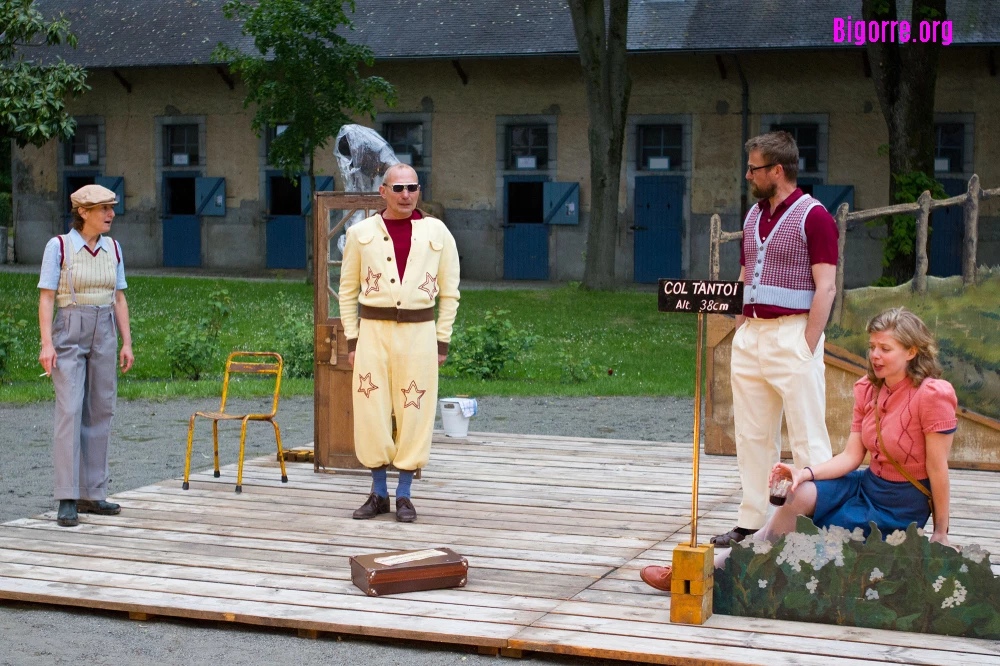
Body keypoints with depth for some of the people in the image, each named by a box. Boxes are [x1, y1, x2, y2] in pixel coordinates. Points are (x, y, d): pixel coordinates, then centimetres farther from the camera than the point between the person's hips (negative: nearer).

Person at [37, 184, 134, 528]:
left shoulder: (112, 248, 8)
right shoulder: (58, 246, -6)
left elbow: (118, 298, 11)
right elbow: (46, 297, -8)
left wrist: (127, 342, 4)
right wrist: (46, 343, -17)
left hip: (104, 335, 5)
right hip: (68, 334, -5)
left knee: (100, 413, 5)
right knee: (70, 412, -12)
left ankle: (92, 494, 12)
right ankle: (67, 500, -11)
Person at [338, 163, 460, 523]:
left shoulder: (437, 233, 3)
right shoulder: (362, 233, 4)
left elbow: (449, 292, 7)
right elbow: (348, 290, 10)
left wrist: (442, 341, 2)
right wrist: (351, 340, 4)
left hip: (418, 331, -1)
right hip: (373, 331, 1)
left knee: (414, 413, 0)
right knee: (371, 413, 0)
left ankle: (404, 495, 11)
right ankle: (378, 493, 13)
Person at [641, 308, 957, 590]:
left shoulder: (932, 395, -20)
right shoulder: (868, 389, 3)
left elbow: (938, 468, -16)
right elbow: (851, 456, -2)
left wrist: (940, 533, -10)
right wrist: (806, 473, -19)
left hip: (903, 505, -5)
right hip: (868, 484, 5)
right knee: (798, 495, -19)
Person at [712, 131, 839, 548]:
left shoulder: (813, 216, -8)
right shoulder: (753, 216, 15)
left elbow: (826, 288, -12)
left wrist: (807, 348, -16)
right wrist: (740, 335, 12)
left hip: (793, 334, -8)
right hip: (751, 335, 8)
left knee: (807, 436, -4)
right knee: (752, 435, 11)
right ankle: (750, 522, 18)